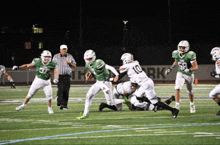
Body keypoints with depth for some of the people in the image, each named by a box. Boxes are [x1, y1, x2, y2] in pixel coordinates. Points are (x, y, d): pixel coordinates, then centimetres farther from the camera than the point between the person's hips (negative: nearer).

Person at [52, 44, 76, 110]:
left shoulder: (70, 57, 9)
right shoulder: (56, 57, 7)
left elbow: (74, 66, 11)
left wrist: (70, 63, -9)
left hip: (67, 77, 2)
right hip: (59, 76, -2)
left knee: (66, 91, -1)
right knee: (60, 89, -17)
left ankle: (65, 105, 5)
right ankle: (60, 103, -21)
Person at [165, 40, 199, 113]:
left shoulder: (190, 55, -26)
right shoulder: (176, 54, -10)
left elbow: (196, 67, -25)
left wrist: (189, 70, -43)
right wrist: (170, 69, 8)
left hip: (189, 75, -3)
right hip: (180, 74, 3)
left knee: (190, 91, 13)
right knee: (177, 88, -19)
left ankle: (192, 104, 38)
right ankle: (177, 104, -14)